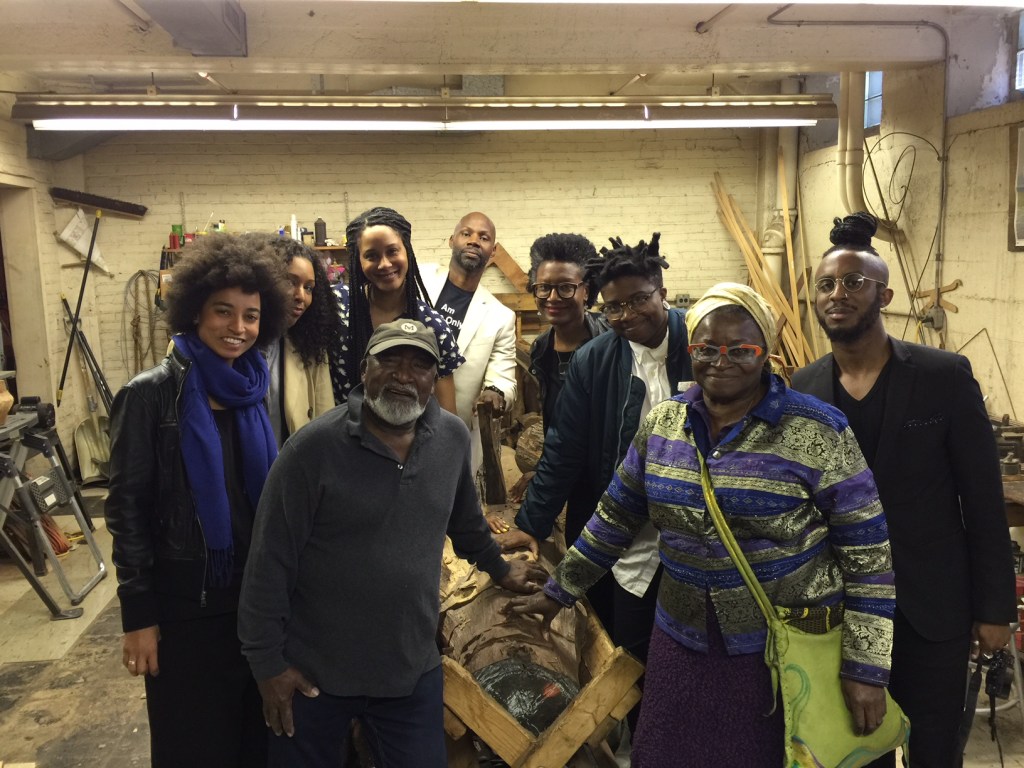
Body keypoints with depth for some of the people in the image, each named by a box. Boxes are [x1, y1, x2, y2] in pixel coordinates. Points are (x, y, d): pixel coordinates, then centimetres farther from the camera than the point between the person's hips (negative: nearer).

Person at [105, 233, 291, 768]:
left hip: (259, 593, 4)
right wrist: (138, 614, -11)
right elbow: (127, 508, -10)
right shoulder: (151, 394, -11)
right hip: (186, 600, -4)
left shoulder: (258, 390, 2)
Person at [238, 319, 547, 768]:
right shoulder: (315, 446, -16)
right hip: (314, 672, -3)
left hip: (413, 671, 3)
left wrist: (498, 568, 27)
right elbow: (272, 560, -13)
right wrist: (267, 660, -10)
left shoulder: (453, 439, -3)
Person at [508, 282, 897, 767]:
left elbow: (868, 552, -9)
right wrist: (560, 591, 15)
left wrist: (865, 668, -10)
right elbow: (615, 515, 10)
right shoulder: (661, 423, 0)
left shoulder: (818, 433, -12)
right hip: (682, 643, 4)